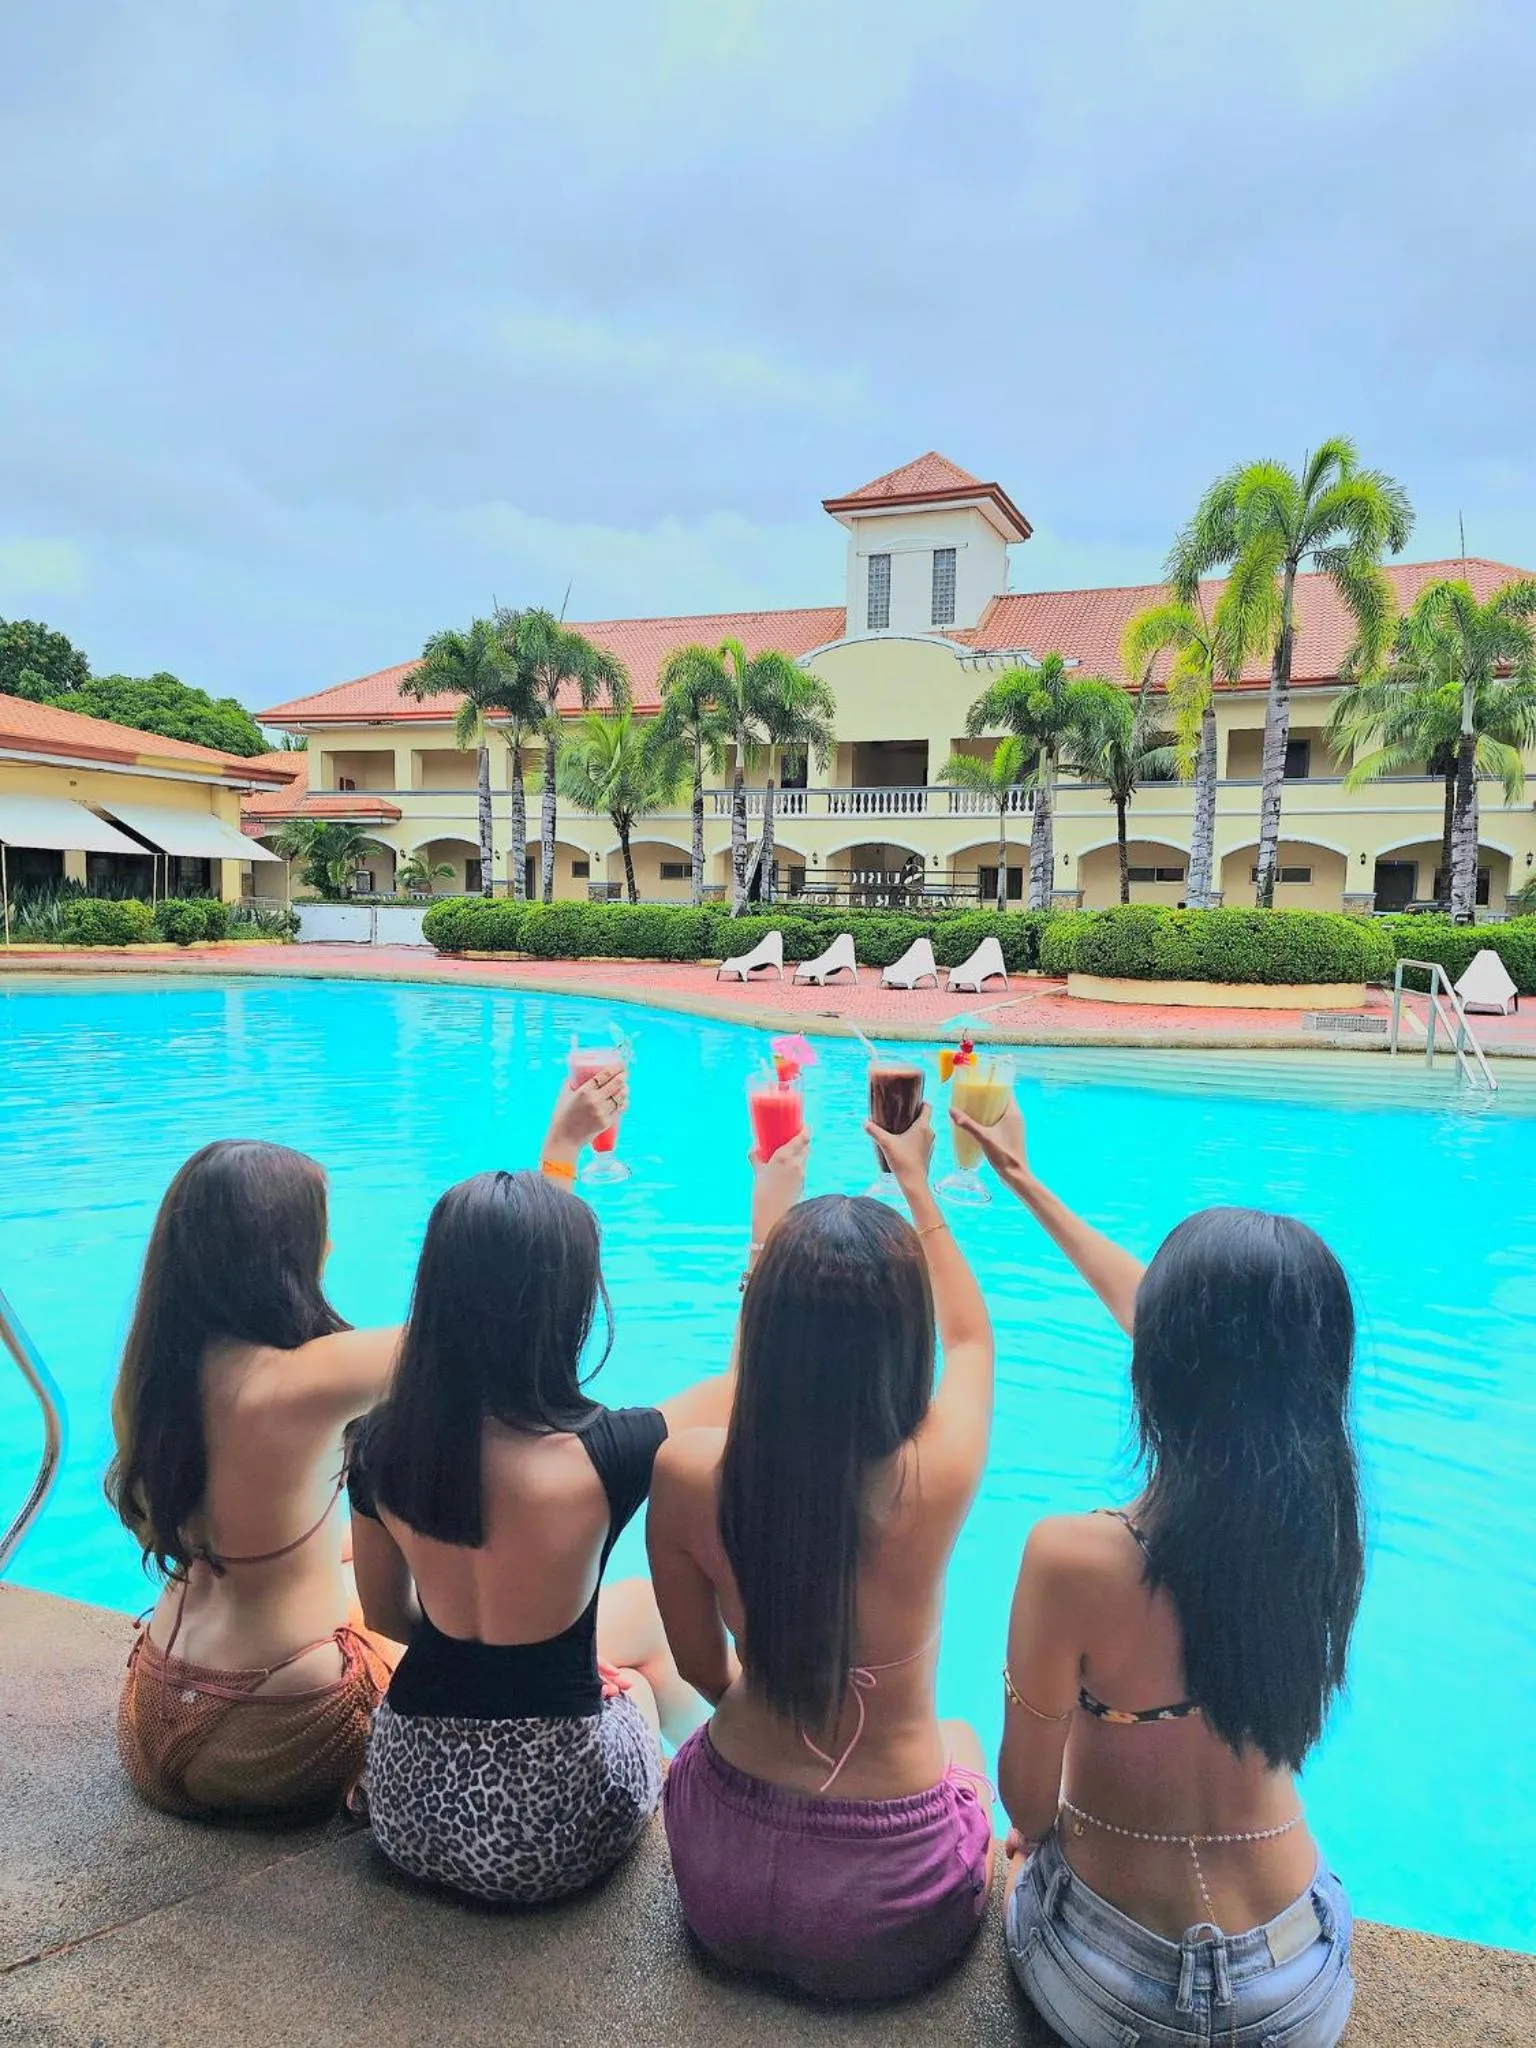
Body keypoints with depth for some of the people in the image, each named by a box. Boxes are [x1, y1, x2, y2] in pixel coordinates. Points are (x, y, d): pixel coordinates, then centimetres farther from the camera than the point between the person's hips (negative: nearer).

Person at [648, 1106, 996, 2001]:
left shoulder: (688, 1475, -21)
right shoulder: (934, 1479, -26)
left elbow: (702, 1668, 1)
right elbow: (972, 1338, -2)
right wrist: (918, 1185, 11)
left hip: (719, 1886, 2)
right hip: (886, 1917, -1)